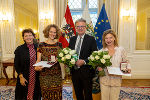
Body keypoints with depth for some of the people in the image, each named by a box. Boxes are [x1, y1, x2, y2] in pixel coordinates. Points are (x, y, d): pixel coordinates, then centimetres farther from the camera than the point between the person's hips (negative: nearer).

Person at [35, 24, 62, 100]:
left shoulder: (59, 45, 6)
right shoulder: (41, 45, 1)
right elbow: (38, 59, -2)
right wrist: (36, 67, -21)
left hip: (57, 73, 2)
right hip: (45, 73, -1)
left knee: (57, 94, 5)